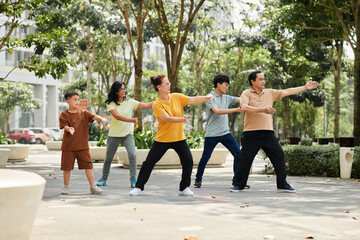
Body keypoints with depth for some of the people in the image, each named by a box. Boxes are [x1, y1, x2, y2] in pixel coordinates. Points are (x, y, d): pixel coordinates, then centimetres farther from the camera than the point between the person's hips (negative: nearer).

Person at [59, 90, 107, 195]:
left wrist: (102, 119, -29)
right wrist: (69, 129, -34)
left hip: (83, 146, 2)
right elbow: (64, 126, -11)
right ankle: (66, 187, 20)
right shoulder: (64, 115, -2)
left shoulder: (84, 114, 5)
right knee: (67, 167, 5)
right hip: (68, 146, -2)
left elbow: (93, 116, -9)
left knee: (88, 165, 0)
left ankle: (93, 187, 7)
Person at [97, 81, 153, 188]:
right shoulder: (110, 104, -5)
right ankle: (104, 179, 28)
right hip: (114, 135, -1)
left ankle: (133, 180, -11)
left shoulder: (130, 102, 2)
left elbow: (146, 105, -7)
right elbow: (117, 116, -20)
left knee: (132, 155, -19)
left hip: (128, 134, 1)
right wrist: (132, 120, -34)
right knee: (108, 158, 8)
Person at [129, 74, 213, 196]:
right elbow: (168, 119, -24)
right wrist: (182, 119, -38)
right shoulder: (156, 104, -12)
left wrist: (207, 98, -21)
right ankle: (138, 187, 14)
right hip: (162, 139, -3)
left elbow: (194, 100, -6)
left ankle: (184, 188, 9)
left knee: (188, 161, -7)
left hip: (179, 138, 3)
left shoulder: (177, 97, 0)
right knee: (149, 163, 0)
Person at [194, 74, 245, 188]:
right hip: (211, 134, -6)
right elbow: (217, 111, -23)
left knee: (238, 154, -3)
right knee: (205, 158, 0)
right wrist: (236, 110, -26)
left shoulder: (226, 98, 12)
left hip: (225, 133, 6)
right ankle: (198, 179, 21)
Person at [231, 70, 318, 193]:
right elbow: (244, 107, -17)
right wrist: (262, 110, -25)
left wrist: (305, 87, 12)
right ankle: (238, 185, 11)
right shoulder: (246, 93, 0)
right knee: (245, 159, -4)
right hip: (251, 133, -4)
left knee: (279, 156, 1)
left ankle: (282, 185, 11)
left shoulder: (270, 93, 15)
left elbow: (287, 92, 15)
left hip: (267, 132, 4)